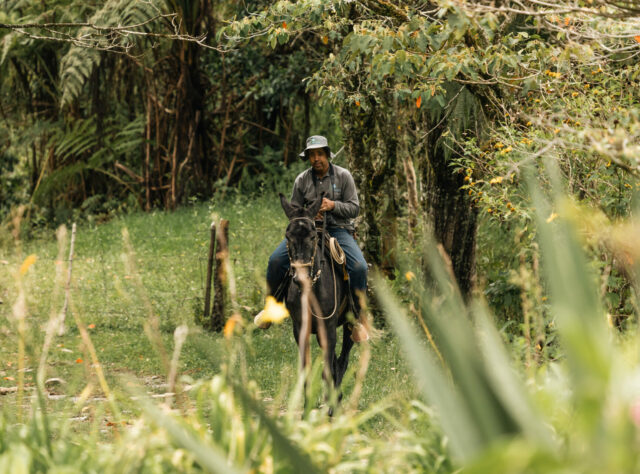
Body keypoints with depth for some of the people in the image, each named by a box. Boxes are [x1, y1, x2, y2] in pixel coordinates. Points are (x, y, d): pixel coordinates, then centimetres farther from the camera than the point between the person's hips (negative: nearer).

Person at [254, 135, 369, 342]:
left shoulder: (343, 176, 0)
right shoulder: (302, 180, 5)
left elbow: (354, 208, -1)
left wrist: (333, 205, -19)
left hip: (338, 230, -2)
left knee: (359, 267, -27)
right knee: (276, 260, -19)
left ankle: (357, 318, -9)